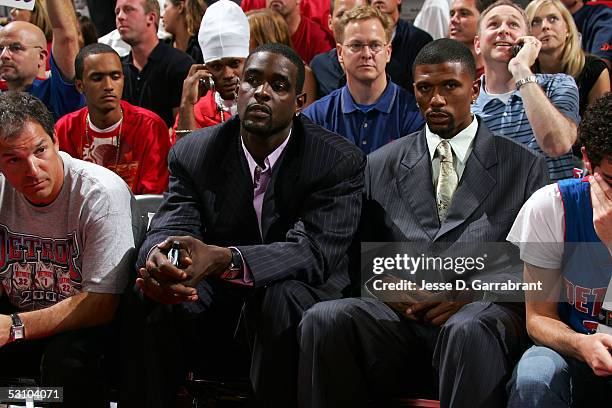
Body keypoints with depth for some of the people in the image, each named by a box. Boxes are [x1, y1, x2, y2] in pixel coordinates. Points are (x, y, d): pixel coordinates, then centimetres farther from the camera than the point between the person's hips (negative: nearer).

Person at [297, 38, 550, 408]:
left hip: (485, 311, -3)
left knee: (467, 329, -40)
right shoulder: (381, 165, 20)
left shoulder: (525, 166, 13)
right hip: (400, 315, 3)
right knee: (324, 319, -28)